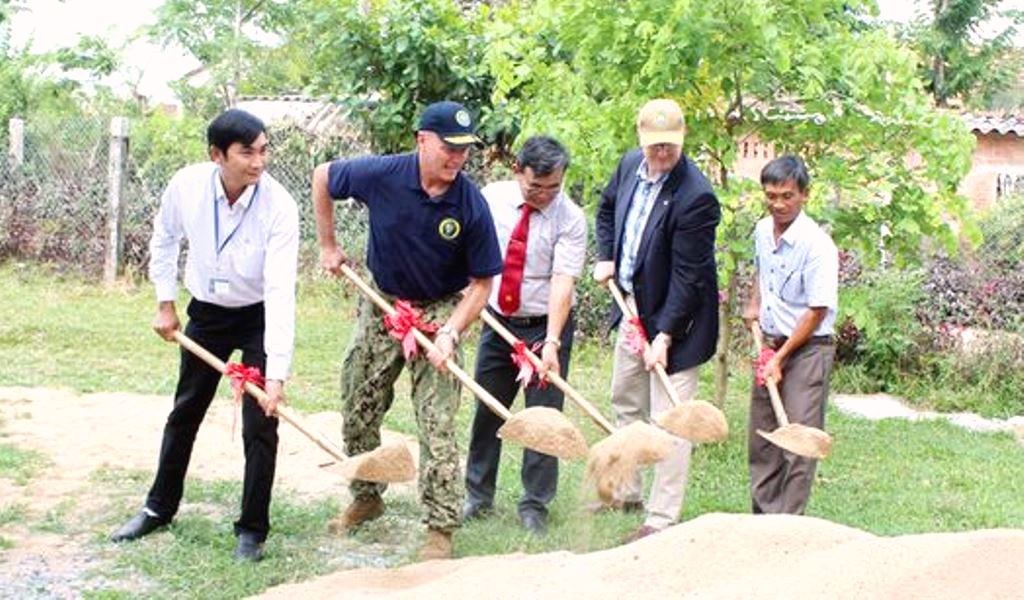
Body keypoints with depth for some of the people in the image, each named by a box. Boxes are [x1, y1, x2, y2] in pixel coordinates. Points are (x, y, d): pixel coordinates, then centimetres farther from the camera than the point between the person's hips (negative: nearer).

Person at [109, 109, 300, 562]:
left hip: (258, 317, -3)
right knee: (184, 412, 16)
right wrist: (165, 302, 4)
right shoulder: (186, 185, -20)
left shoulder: (278, 206, -29)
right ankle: (159, 507, 34)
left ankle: (252, 529, 10)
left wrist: (277, 372, -38)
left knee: (260, 423, -6)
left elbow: (280, 291, -33)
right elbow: (164, 239, 3)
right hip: (206, 312, 3)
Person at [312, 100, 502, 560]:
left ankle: (441, 527, 1)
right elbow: (322, 177, 2)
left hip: (439, 311, -3)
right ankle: (366, 498, 34)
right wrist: (328, 246, 4)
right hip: (381, 304, 3)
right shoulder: (381, 175, -18)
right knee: (358, 412, 12)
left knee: (437, 424, -8)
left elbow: (481, 283, -12)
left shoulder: (471, 206, -20)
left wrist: (450, 333, -24)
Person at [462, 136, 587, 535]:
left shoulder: (570, 219, -16)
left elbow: (563, 283, -23)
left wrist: (551, 343, -32)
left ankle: (534, 506, 14)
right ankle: (477, 496, 25)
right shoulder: (492, 198, -5)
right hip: (497, 321, 3)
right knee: (487, 411, 11)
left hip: (546, 326, -3)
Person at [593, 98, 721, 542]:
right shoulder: (630, 165, -2)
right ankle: (627, 491, 38)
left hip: (673, 317, -8)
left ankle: (662, 517, 2)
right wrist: (606, 257, 8)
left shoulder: (696, 196, -25)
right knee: (626, 403, 21)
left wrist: (665, 335, -26)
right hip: (632, 307, 9)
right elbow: (608, 208, 20)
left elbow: (688, 275, -24)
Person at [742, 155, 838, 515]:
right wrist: (754, 304, 9)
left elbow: (817, 311, -17)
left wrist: (781, 358, -15)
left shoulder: (816, 244, -18)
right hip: (770, 344, 8)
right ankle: (762, 515, 24)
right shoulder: (762, 230, 4)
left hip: (807, 349, -7)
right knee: (761, 437, 12)